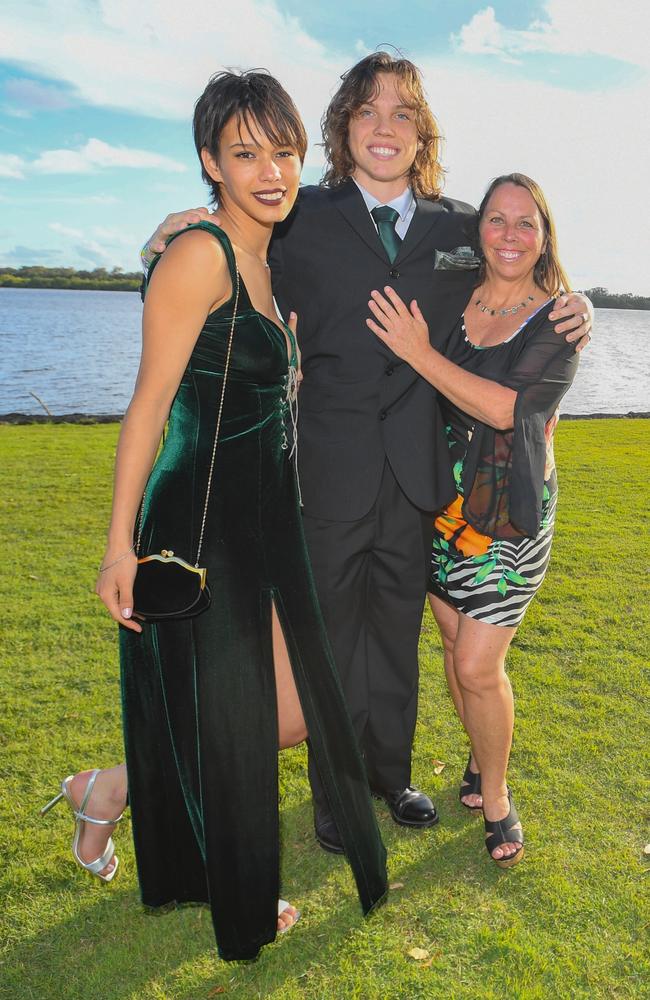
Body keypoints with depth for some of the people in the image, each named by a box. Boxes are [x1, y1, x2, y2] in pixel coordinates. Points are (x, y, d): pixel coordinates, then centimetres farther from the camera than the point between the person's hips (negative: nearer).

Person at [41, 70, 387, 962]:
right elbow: (151, 403, -18)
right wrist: (121, 545, -18)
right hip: (201, 526, -9)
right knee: (228, 727, 8)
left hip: (263, 522, 9)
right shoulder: (200, 254, -15)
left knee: (294, 712, 16)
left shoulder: (264, 264, 13)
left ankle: (108, 792, 33)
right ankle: (242, 908, 36)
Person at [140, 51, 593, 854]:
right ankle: (335, 792, 30)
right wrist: (180, 235, -17)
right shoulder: (302, 219, 1)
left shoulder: (458, 228, 10)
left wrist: (567, 309, 0)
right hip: (332, 467, -3)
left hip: (417, 469, 3)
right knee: (333, 635, 10)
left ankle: (390, 774, 38)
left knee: (398, 631, 17)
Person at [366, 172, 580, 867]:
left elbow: (508, 408, -19)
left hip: (512, 514, -3)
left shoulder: (558, 321, -6)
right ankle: (481, 760, 38)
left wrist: (421, 353, -22)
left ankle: (496, 797, 20)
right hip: (442, 503, 4)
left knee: (478, 665, -5)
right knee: (455, 647, 13)